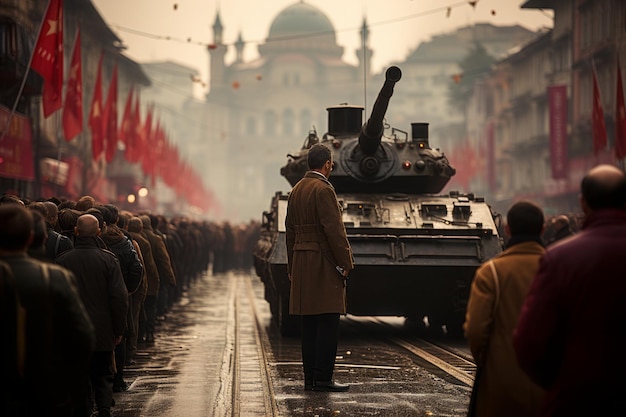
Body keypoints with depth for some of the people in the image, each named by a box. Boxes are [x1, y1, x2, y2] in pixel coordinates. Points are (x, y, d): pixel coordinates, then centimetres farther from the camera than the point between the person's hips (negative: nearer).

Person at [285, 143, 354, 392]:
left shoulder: (296, 190, 14)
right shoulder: (323, 189, -12)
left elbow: (290, 231, 18)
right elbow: (334, 229, -17)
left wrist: (292, 266, 21)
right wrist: (345, 263, -12)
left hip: (302, 263, 9)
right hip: (324, 263, -9)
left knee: (309, 325, 9)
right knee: (328, 323, -7)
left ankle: (310, 378, 10)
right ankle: (322, 378, -10)